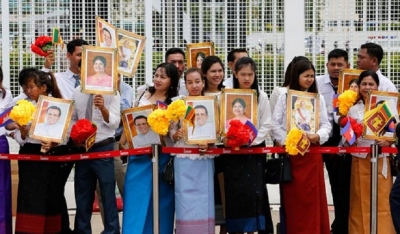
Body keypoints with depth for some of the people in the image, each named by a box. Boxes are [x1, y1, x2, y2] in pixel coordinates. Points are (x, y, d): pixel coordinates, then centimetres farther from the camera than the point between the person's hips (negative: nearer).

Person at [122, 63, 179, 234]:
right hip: (139, 154, 3)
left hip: (162, 156, -3)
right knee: (135, 198, 2)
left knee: (160, 200, 4)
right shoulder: (143, 96, 8)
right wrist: (121, 143, 10)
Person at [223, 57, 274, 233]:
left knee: (253, 191, -4)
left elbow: (266, 125, -1)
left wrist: (251, 141, -13)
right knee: (234, 191, 1)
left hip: (255, 149, -1)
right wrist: (226, 138, -18)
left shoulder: (261, 96, 2)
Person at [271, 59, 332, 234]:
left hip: (312, 152, 1)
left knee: (313, 196, 1)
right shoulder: (284, 97, 3)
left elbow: (326, 124, 6)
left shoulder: (318, 98, 9)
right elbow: (275, 124, -2)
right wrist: (287, 141, -14)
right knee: (292, 197, 2)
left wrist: (318, 136, -14)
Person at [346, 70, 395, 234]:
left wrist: (387, 142, -17)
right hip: (360, 160, 1)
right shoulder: (353, 109, 4)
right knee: (361, 203, 6)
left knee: (382, 203, 1)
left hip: (381, 160, -1)